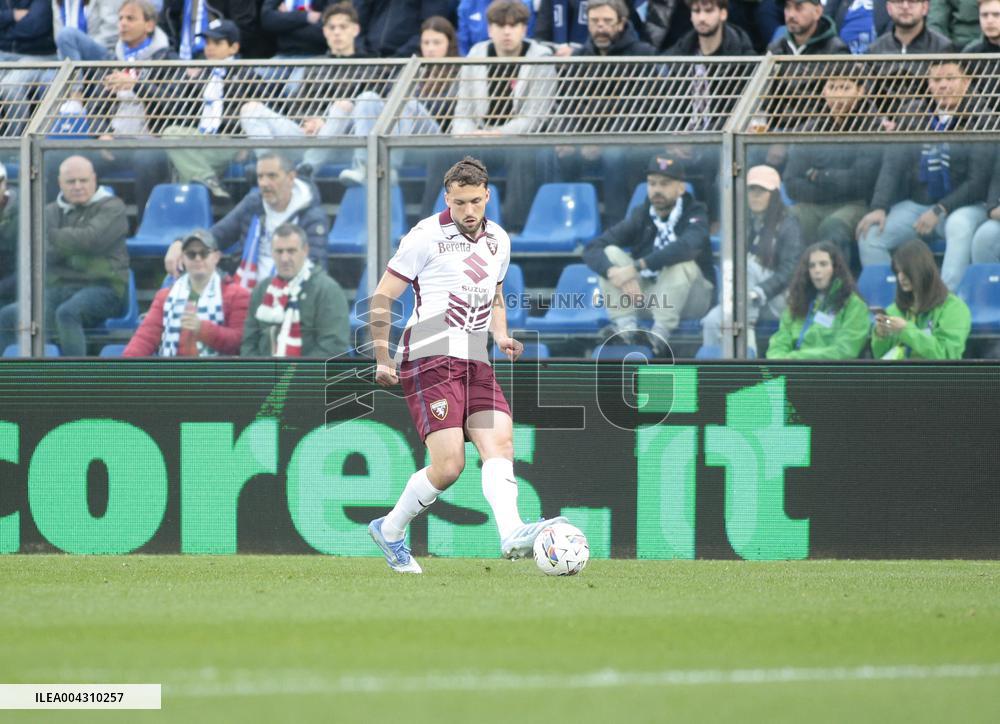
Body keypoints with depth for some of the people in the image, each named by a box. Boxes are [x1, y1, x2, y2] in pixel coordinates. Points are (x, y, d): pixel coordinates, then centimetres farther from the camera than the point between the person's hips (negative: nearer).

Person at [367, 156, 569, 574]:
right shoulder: (427, 237, -5)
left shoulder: (498, 241, 15)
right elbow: (381, 299, -1)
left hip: (476, 364, 6)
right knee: (449, 464, -15)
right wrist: (382, 359, -8)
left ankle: (512, 535, -31)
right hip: (430, 360, -6)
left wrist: (501, 338, 12)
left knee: (499, 444, -16)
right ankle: (390, 531, 5)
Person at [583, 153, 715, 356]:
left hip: (689, 296, -4)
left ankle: (661, 331, -37)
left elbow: (689, 246, -37)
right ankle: (626, 325, -27)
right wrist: (614, 272, -36)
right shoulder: (641, 216, -2)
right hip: (646, 291, 4)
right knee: (610, 253, -16)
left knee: (680, 261, -33)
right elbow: (592, 249, -12)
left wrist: (637, 267, -44)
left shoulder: (694, 214, -12)